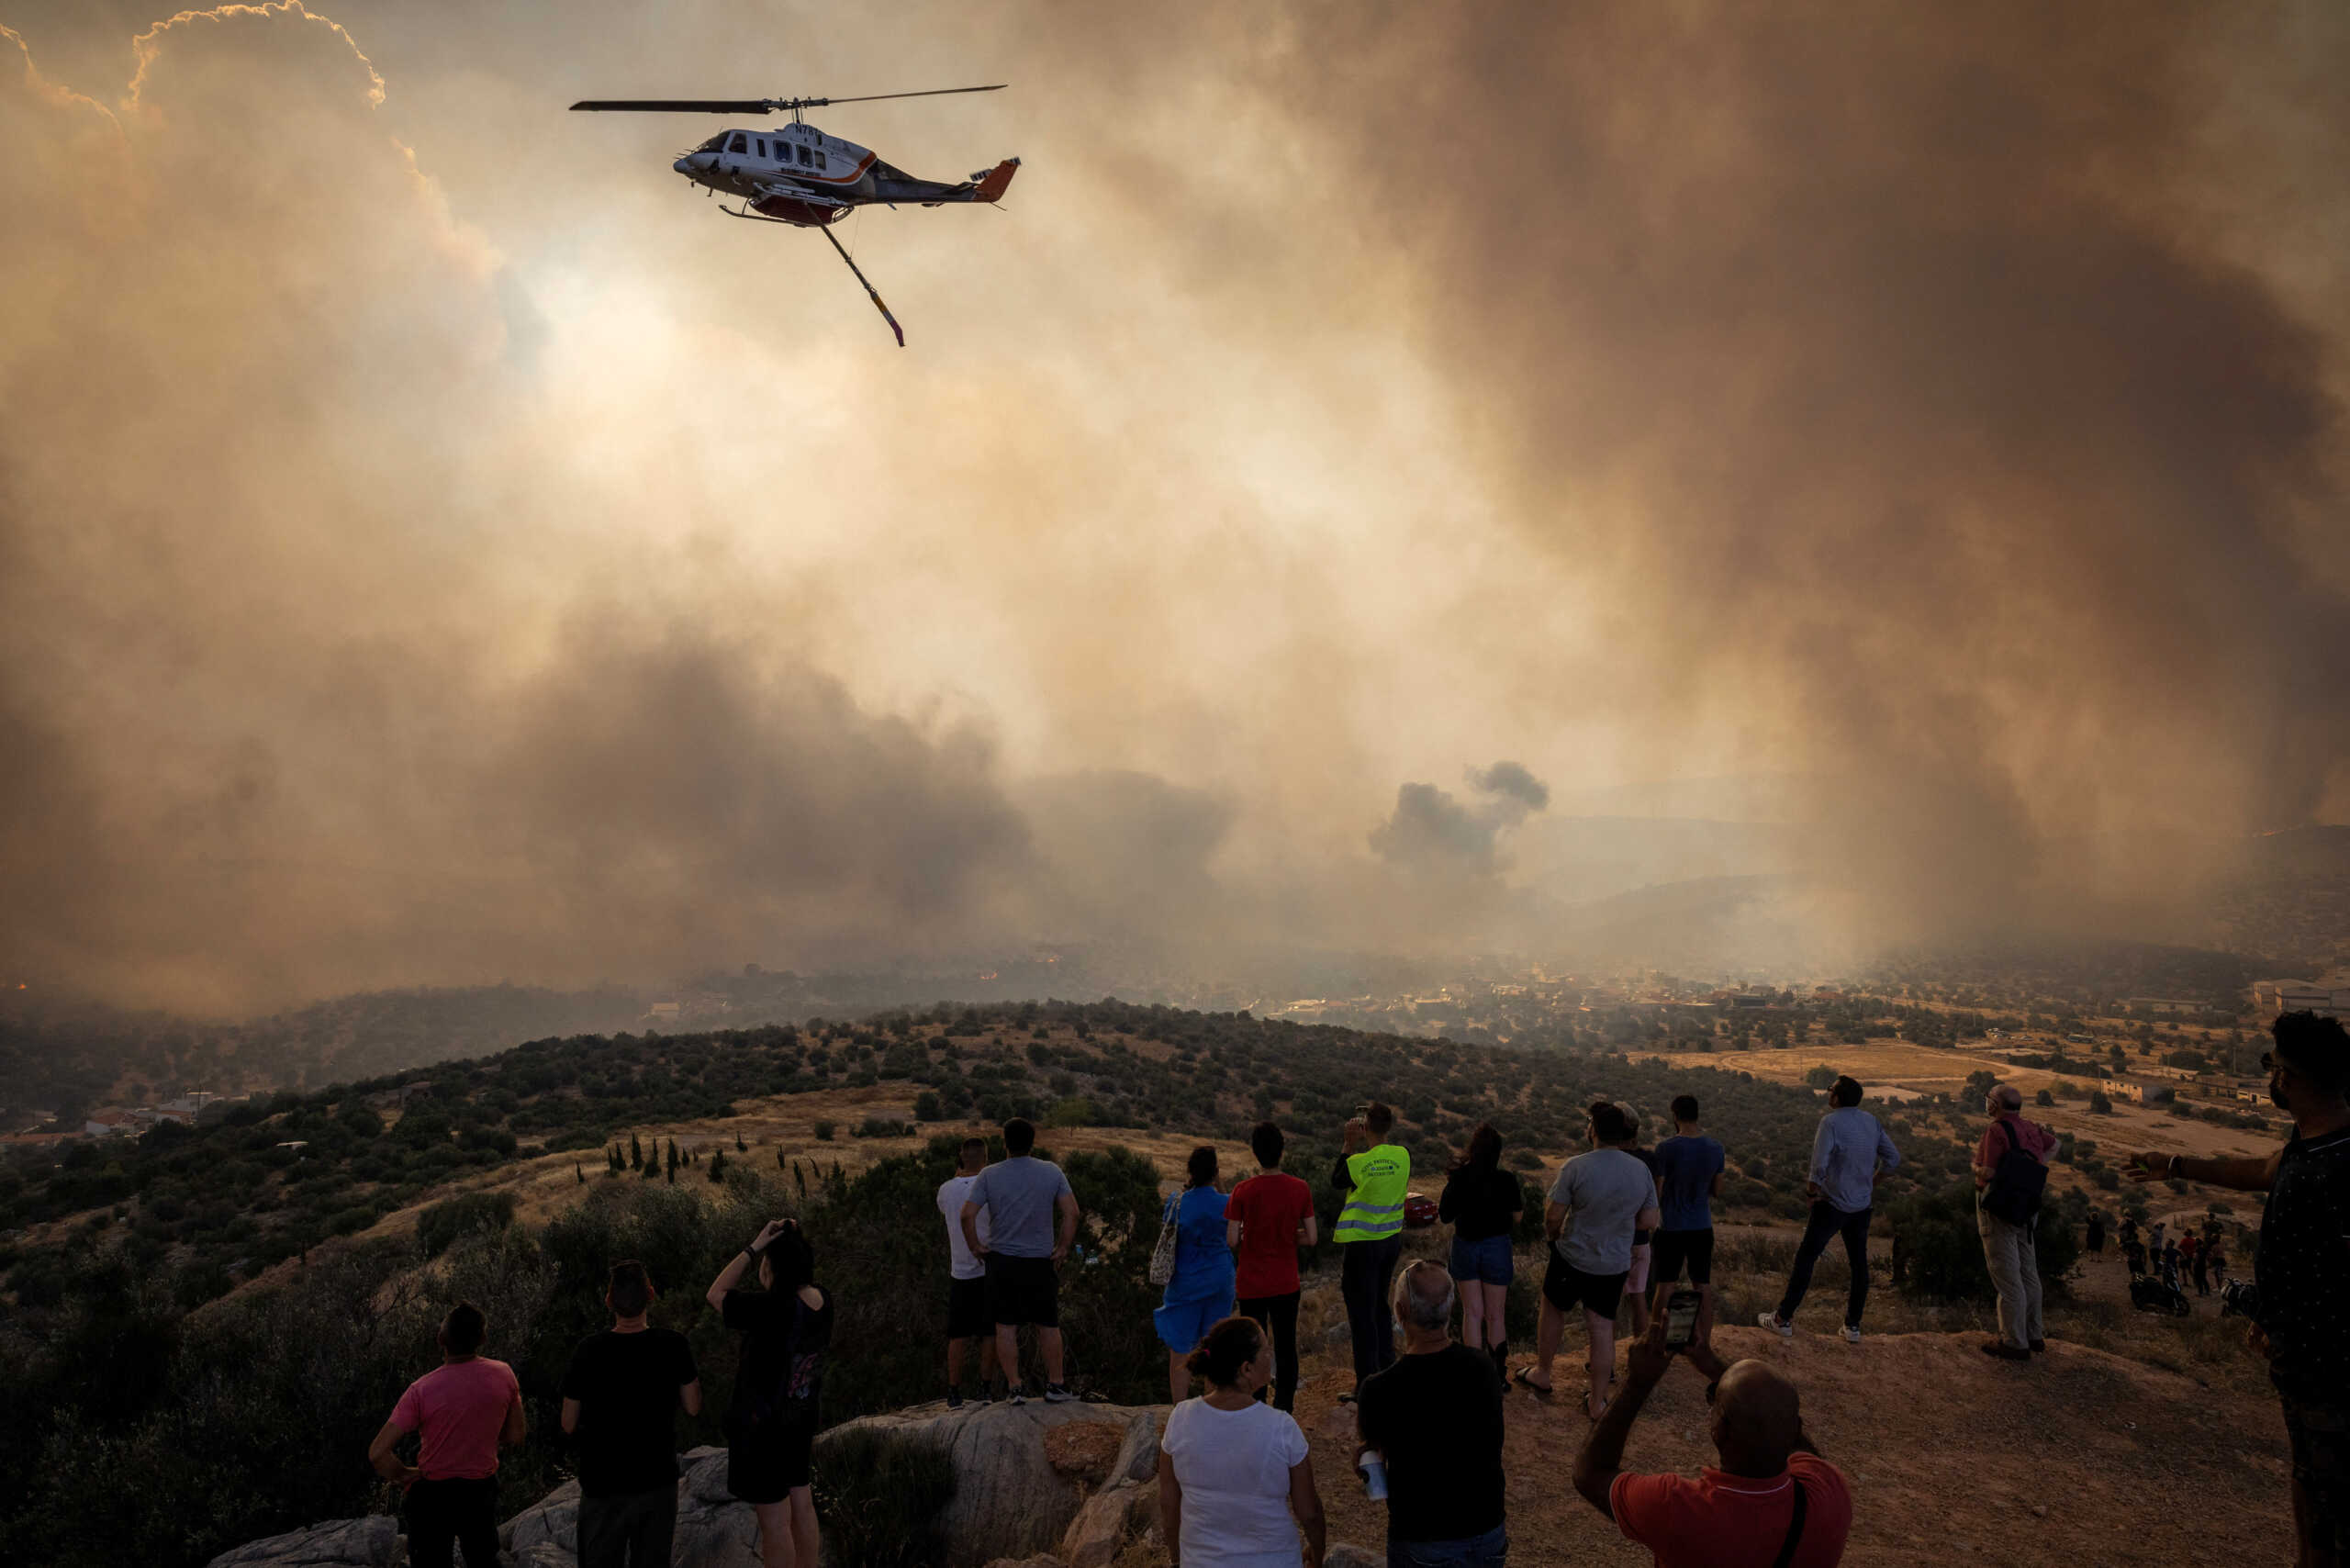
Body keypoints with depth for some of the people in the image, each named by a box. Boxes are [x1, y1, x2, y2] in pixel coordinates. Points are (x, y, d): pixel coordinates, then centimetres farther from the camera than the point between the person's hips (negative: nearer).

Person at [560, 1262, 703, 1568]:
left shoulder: (589, 1352, -17)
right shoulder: (674, 1346, -13)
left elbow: (569, 1426, -9)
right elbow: (693, 1407, -2)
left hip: (604, 1483, -2)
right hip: (659, 1481, 2)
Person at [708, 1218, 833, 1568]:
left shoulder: (775, 1309, -29)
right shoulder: (822, 1300, -8)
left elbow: (716, 1295, -15)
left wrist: (754, 1247, -16)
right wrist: (790, 1241, -4)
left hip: (763, 1426, -8)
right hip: (801, 1417, 8)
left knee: (774, 1519, 5)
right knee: (799, 1501, 22)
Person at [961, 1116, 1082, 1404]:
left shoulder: (989, 1175, -5)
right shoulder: (1052, 1172, -2)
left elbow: (967, 1214, -11)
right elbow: (1071, 1212, -6)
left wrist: (975, 1247, 1)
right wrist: (1063, 1248, 3)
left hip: (1002, 1261, -1)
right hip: (1041, 1261, 1)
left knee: (1006, 1328, 6)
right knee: (1048, 1326, 11)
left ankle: (1015, 1387, 5)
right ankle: (1055, 1386, 15)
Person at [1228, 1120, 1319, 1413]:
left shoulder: (1243, 1191, -14)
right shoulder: (1300, 1189, -8)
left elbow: (1232, 1240, -13)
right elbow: (1311, 1238, -5)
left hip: (1252, 1282, -1)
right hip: (1286, 1282, 1)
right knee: (1286, 1346, 12)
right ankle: (1284, 1406, 16)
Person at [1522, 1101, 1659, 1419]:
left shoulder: (1576, 1167, -19)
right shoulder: (1641, 1170, -5)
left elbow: (1553, 1217, -16)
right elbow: (1649, 1221, 2)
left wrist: (1554, 1235, 6)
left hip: (1573, 1257, -3)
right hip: (1615, 1265, 3)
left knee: (1553, 1310, 21)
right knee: (1602, 1330, 10)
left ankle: (1542, 1375, 36)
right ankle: (1597, 1402, 17)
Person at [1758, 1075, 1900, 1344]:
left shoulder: (1831, 1122, -17)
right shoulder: (1871, 1122, 3)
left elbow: (1820, 1164, -25)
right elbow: (1893, 1160, 8)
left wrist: (1813, 1187, -7)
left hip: (1832, 1204, -6)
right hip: (1862, 1205, 6)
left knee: (1805, 1258, 3)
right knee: (1859, 1263, 14)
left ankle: (1783, 1319, 8)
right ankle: (1853, 1325, 20)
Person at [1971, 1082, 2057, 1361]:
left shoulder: (1996, 1131, -17)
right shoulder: (2033, 1130, 7)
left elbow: (1987, 1174, -21)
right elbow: (2054, 1145, 29)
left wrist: (1976, 1164, 0)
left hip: (1999, 1210, -8)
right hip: (2026, 1210, 8)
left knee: (2007, 1277, -4)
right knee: (2028, 1272, 16)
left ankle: (2015, 1343, -1)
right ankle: (2032, 1335, 26)